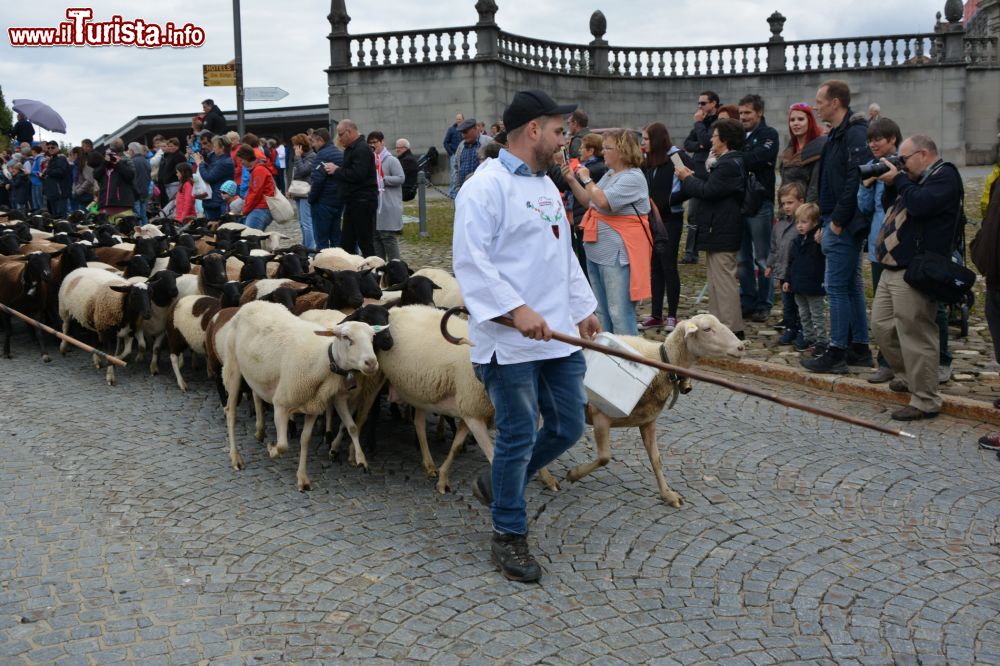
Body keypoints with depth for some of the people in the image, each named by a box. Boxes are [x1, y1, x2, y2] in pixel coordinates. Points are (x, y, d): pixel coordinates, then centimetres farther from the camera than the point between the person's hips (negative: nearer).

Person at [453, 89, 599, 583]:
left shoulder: (546, 185, 18)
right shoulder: (486, 186, -11)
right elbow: (470, 261, -19)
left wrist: (583, 309, 21)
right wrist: (516, 309, -26)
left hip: (557, 334, 9)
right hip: (509, 339, -9)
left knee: (568, 427, 12)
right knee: (519, 436, -1)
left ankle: (496, 484, 34)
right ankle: (508, 536, 16)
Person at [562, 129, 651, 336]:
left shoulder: (633, 178, -14)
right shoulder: (610, 174, 16)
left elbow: (603, 202, -25)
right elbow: (589, 202, 20)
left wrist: (586, 179, -10)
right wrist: (572, 181, 10)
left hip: (618, 255, -10)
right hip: (597, 252, 10)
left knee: (619, 314, -8)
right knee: (602, 312, 17)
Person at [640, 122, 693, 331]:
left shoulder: (676, 157, -10)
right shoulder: (647, 161, 9)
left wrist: (672, 199, -18)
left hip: (670, 219, -6)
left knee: (668, 265, -2)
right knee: (655, 267, 10)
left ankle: (672, 316, 8)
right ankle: (656, 315, 17)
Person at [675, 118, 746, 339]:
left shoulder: (729, 165, -18)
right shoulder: (729, 162, 17)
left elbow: (707, 191, -23)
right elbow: (711, 189, 19)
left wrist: (687, 178, -8)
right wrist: (693, 178, 11)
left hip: (721, 234, -11)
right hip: (719, 231, 11)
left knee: (724, 280, -7)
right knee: (717, 280, 17)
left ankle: (732, 329, -3)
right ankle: (718, 323, 25)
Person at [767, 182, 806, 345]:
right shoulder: (780, 223, 9)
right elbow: (774, 247, 18)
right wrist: (770, 264, 19)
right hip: (783, 272, 7)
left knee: (801, 305, 4)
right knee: (787, 304, 16)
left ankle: (802, 331, 17)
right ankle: (790, 330, 27)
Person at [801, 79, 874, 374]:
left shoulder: (855, 134, -16)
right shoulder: (838, 134, 16)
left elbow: (856, 180, -24)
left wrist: (838, 221, -20)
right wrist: (826, 222, 15)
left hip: (845, 225, -10)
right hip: (838, 222, 10)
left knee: (837, 287, -6)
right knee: (851, 286, 13)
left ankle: (837, 352, 0)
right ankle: (859, 349, 21)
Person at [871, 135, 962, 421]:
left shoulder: (945, 175, -8)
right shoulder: (918, 179, 22)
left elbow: (920, 204, -23)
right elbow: (894, 209, 26)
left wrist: (898, 179, -9)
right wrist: (888, 184, 12)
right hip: (893, 268, 10)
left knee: (916, 336, -7)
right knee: (882, 327, 16)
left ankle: (925, 401, 1)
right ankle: (909, 377, 33)